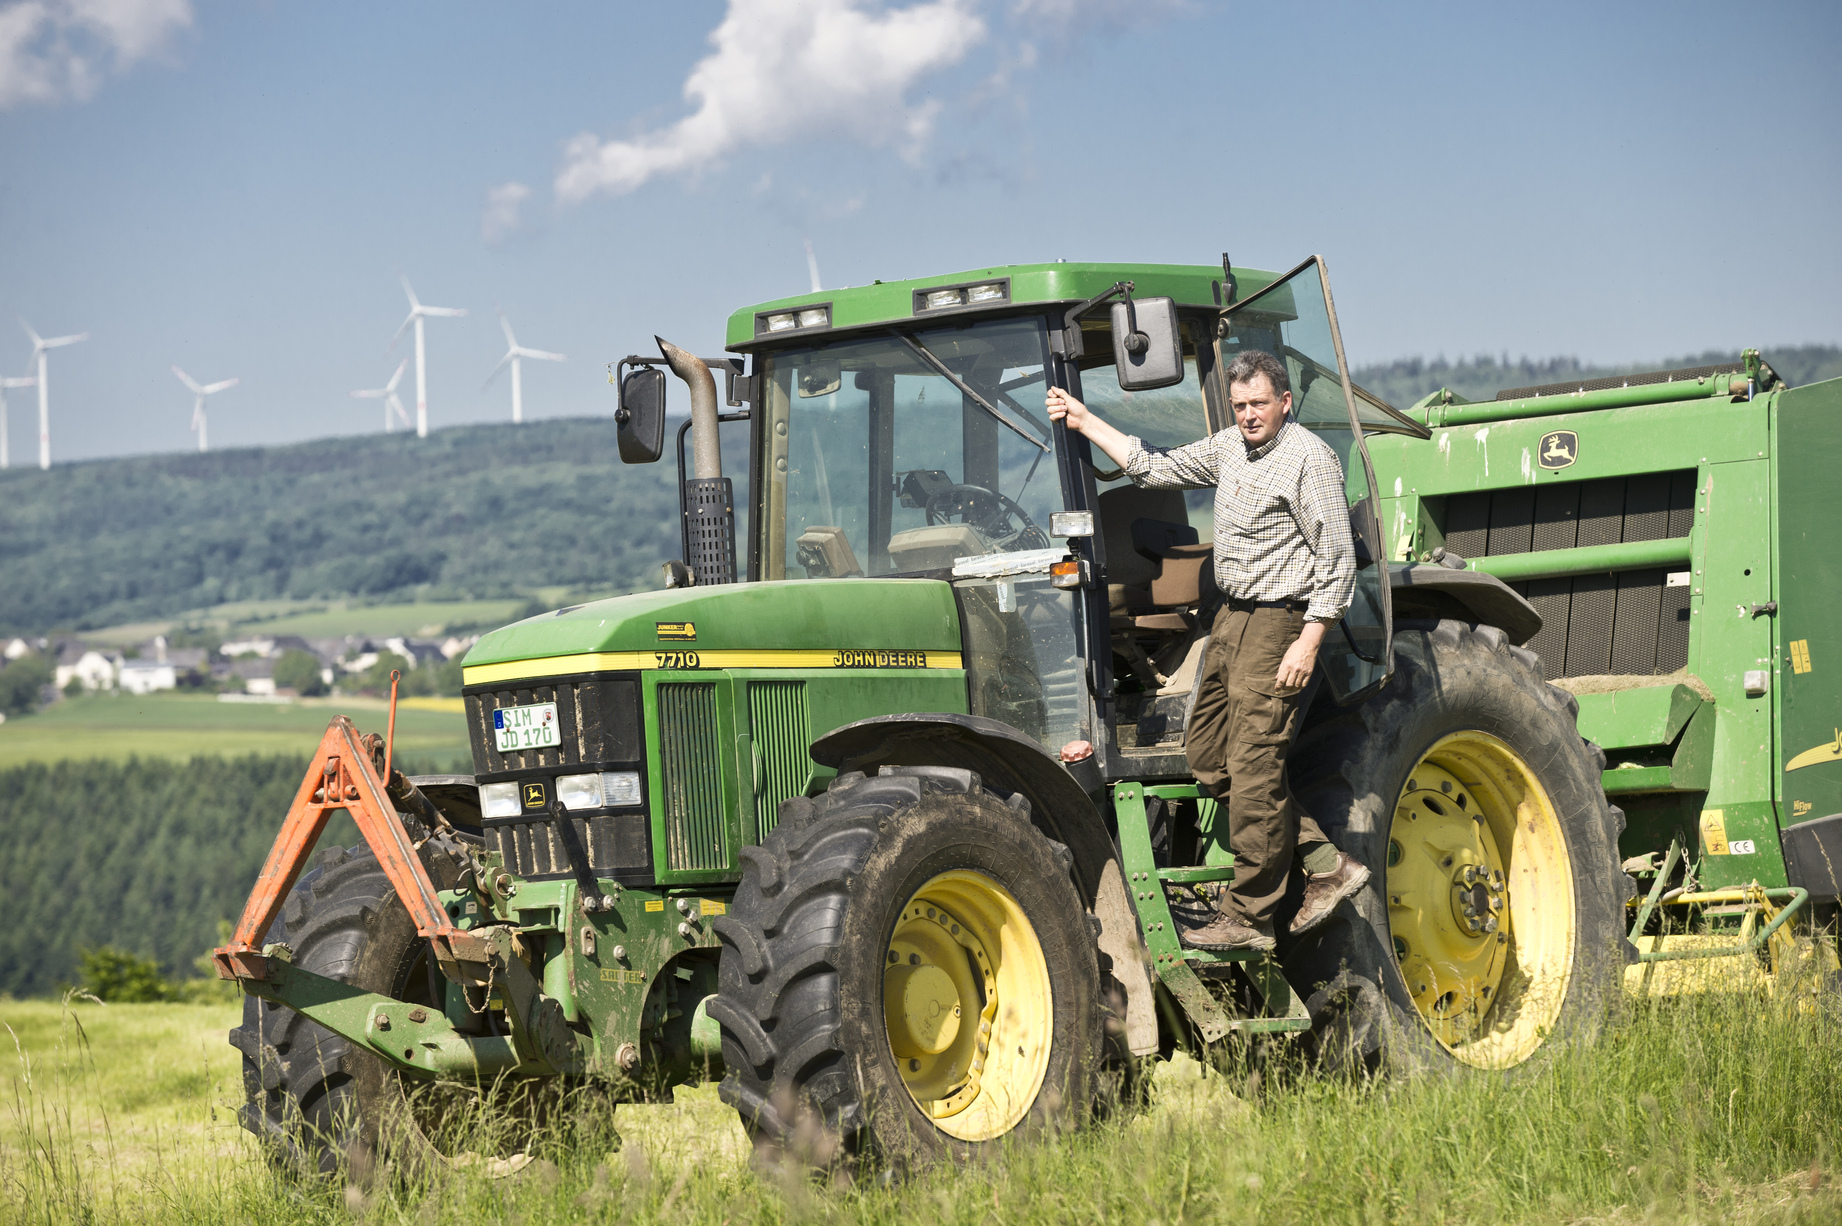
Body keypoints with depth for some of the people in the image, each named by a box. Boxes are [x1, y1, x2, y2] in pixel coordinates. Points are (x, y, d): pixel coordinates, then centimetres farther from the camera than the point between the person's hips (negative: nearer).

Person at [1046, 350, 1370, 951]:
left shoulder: (1310, 459, -13)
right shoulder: (1228, 448, 12)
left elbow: (1337, 560, -15)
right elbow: (1156, 468, 22)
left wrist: (1307, 644, -20)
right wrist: (1085, 421, 18)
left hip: (1279, 624, -9)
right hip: (1231, 619, 9)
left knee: (1255, 768, -7)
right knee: (1208, 756, 9)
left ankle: (1248, 917, 2)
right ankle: (1325, 864, 10)